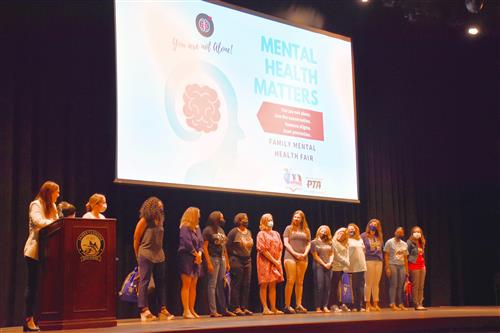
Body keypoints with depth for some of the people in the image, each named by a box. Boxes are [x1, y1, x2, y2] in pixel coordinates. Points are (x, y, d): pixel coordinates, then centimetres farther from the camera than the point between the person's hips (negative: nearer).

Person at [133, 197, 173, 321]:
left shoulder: (159, 220, 11)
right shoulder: (144, 220, -7)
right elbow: (136, 239, -4)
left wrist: (160, 251, 10)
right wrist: (138, 256, 1)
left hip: (159, 255, 7)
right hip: (146, 255, -7)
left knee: (161, 282, 7)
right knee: (144, 282, -4)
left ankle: (163, 309, 11)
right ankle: (144, 310, -4)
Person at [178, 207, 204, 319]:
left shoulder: (197, 228, 16)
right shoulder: (184, 228, -8)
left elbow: (201, 242, 13)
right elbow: (187, 243, -15)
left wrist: (199, 253, -4)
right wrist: (196, 254, -6)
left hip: (196, 258, 8)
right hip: (186, 257, -8)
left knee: (193, 285, 6)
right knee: (186, 285, -8)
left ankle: (191, 309, 10)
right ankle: (186, 311, -7)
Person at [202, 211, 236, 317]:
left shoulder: (221, 230, 17)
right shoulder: (208, 230, -5)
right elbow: (204, 247, -11)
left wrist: (227, 262, 14)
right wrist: (209, 263, -18)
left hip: (222, 259, 7)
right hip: (213, 259, -7)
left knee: (222, 285, 7)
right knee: (212, 285, -5)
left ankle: (224, 310, 11)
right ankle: (213, 311, -3)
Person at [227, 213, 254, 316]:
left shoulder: (249, 232, 14)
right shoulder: (234, 232, -6)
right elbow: (228, 246, -5)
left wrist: (249, 256, 13)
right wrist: (233, 257, -2)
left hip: (247, 260, 7)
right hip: (236, 260, -7)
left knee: (246, 285, 5)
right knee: (236, 285, -4)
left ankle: (244, 307, 11)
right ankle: (236, 308, -2)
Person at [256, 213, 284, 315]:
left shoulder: (276, 234, 18)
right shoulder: (261, 234, -1)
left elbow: (280, 248, 13)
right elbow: (263, 249, -11)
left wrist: (278, 260, -3)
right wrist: (274, 260, -15)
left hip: (275, 263, 6)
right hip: (265, 262, -6)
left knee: (273, 285, 5)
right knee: (264, 285, -6)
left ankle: (273, 308, 6)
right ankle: (265, 308, -6)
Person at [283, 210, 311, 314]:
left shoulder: (306, 230, 16)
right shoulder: (289, 228, 8)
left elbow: (308, 244, 14)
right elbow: (286, 243, 0)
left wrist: (305, 254, -5)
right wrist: (295, 253, -10)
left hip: (302, 258, 3)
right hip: (290, 257, -3)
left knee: (300, 282, 3)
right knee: (290, 281, -10)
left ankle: (298, 305, 6)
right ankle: (287, 306, -10)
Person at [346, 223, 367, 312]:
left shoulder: (360, 240, 20)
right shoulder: (347, 240, 0)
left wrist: (365, 263, 15)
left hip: (361, 267, 5)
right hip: (352, 268, -5)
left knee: (361, 287, 2)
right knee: (353, 287, -4)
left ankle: (361, 306, 5)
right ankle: (354, 306, 0)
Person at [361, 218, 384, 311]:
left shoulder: (379, 236, 17)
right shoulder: (364, 236, 2)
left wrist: (382, 259, 12)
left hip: (379, 261, 4)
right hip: (369, 261, -4)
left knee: (376, 283, 6)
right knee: (368, 283, -3)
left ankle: (375, 304, 11)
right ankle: (368, 304, 2)